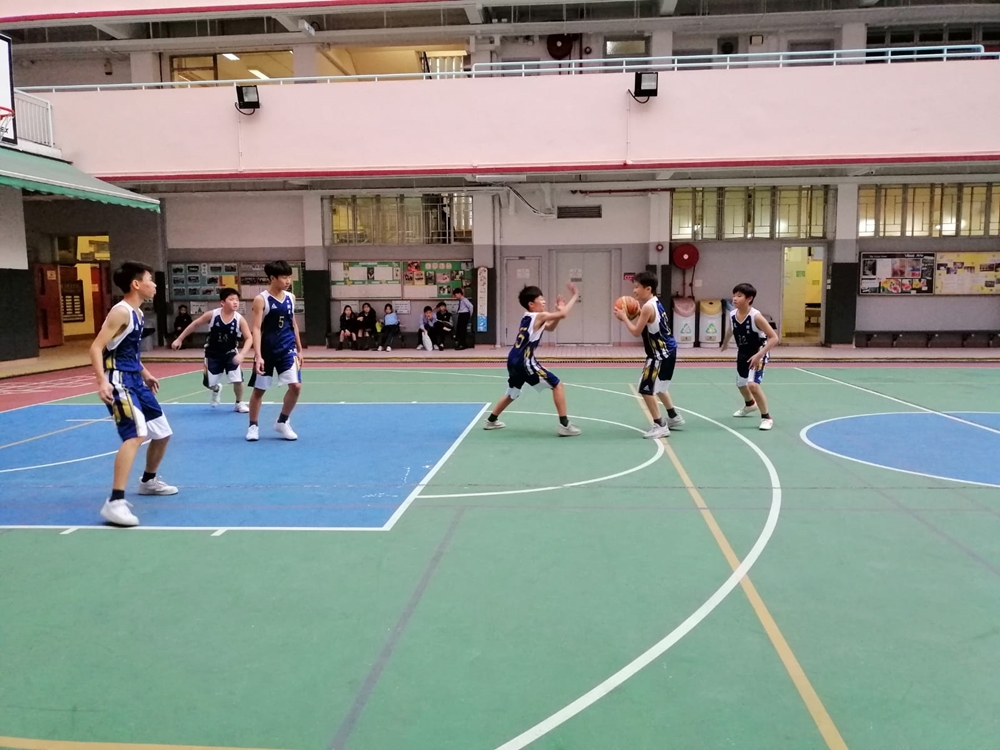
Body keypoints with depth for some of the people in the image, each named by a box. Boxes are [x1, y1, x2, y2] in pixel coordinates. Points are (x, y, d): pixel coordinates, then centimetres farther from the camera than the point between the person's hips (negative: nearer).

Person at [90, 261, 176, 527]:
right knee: (136, 435, -26)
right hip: (119, 381, -10)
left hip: (136, 380, 10)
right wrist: (102, 381, -31)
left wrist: (145, 373, 32)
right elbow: (96, 348, -20)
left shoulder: (138, 313, 14)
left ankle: (148, 481, 41)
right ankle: (115, 503, -27)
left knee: (162, 433, 17)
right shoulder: (121, 311, -14)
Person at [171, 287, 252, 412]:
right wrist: (179, 339, -2)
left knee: (238, 380, -11)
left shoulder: (240, 319, -19)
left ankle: (239, 403, 15)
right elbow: (194, 325, -5)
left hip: (230, 353, 0)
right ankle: (216, 389, 45)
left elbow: (249, 339, -20)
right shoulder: (212, 314, -19)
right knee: (210, 383, 6)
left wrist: (242, 354, -35)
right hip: (213, 354, 0)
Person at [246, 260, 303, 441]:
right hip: (267, 351, -4)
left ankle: (282, 422, 13)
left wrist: (299, 350, 15)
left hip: (287, 350, 4)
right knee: (259, 390, 7)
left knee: (296, 386, -6)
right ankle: (253, 426, 24)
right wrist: (258, 355, -24)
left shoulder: (290, 297, 5)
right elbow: (256, 328, -15)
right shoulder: (261, 299, -11)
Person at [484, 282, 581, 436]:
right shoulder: (539, 316, -9)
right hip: (524, 362, -9)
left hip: (514, 361, 9)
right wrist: (575, 296, -10)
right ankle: (564, 425, -7)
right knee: (557, 385, -3)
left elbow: (550, 328, 26)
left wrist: (558, 310, 13)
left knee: (512, 394, 29)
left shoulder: (527, 317, 16)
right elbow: (563, 314, -20)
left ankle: (491, 421, 39)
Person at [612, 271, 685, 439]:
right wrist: (637, 314, 8)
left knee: (646, 389, -7)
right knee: (657, 386, 26)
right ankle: (674, 417, 39)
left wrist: (624, 317, -7)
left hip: (661, 354, -10)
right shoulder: (655, 303, 9)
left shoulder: (648, 307, -20)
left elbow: (636, 331, -18)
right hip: (666, 351, 10)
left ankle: (660, 426, -1)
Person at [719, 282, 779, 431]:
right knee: (741, 383, 24)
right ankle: (750, 404, 58)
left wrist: (759, 355, -34)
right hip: (743, 353, 7)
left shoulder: (756, 316, -29)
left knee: (752, 384, -24)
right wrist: (724, 343, 27)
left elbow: (774, 338, -28)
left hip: (758, 353, -7)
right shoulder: (732, 314, -12)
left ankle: (766, 417, -5)